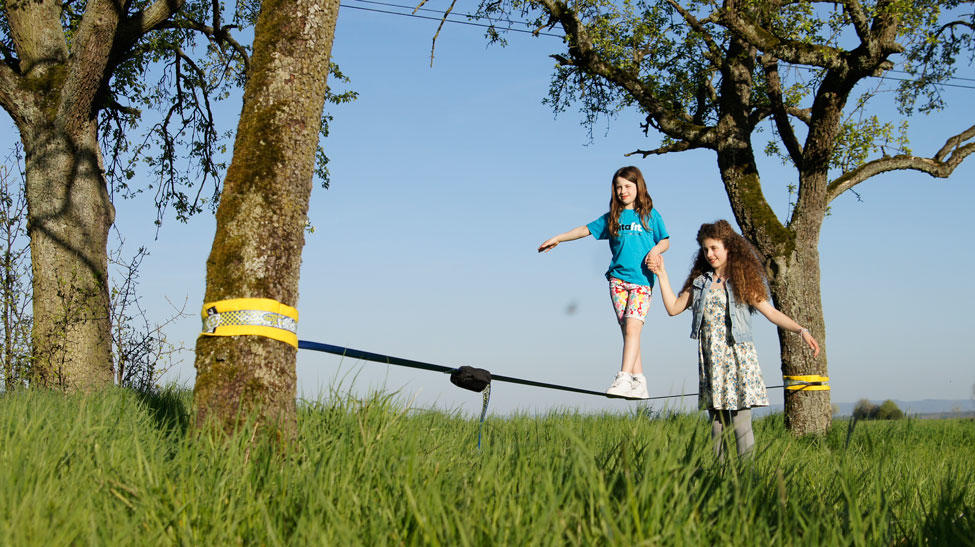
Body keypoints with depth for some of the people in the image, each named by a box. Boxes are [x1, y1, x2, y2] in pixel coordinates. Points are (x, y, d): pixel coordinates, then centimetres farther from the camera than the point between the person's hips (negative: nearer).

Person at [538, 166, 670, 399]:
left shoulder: (650, 215, 7)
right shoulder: (612, 217, 14)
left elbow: (665, 241, 11)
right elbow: (586, 229, 19)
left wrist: (656, 250, -11)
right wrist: (558, 238, 15)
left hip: (642, 280, -3)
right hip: (618, 279, 3)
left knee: (632, 328, -16)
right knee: (627, 331, -1)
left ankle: (623, 378, -23)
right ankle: (639, 383, 2)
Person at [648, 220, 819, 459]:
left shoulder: (743, 281, 3)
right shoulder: (700, 281, 14)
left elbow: (771, 312, 0)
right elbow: (674, 307, 13)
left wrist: (801, 331, -11)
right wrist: (662, 274, 10)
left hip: (738, 357, -4)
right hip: (710, 359, 4)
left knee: (741, 422, -9)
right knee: (717, 423, 5)